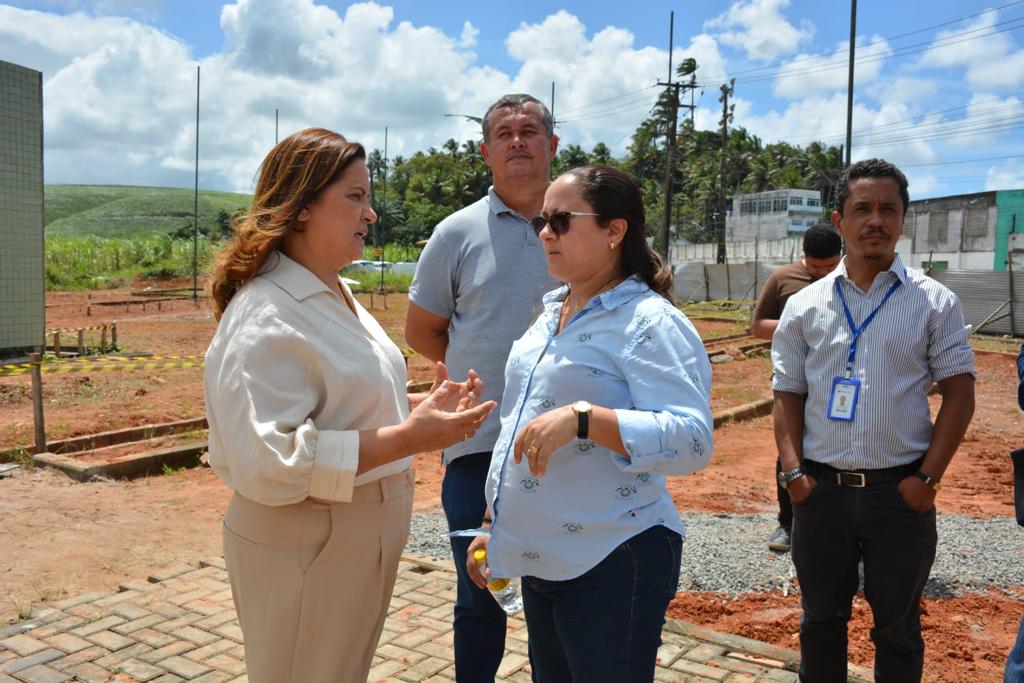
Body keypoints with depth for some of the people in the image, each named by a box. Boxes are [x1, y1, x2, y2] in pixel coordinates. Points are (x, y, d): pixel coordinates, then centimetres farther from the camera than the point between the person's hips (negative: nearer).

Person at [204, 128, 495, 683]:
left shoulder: (334, 297, 9)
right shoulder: (265, 318, -23)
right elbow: (268, 460, -30)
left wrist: (423, 407, 3)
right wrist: (408, 439, -30)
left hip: (360, 543, 9)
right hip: (302, 553, -9)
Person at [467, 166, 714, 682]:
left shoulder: (650, 321, -15)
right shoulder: (552, 315, 11)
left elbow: (693, 440, -25)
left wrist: (583, 419, -35)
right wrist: (498, 527, 21)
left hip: (610, 565, -8)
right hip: (539, 559, 8)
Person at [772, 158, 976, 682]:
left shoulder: (935, 302, 0)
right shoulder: (804, 305, 4)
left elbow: (959, 393, -1)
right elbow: (787, 394, 5)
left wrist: (928, 478, -8)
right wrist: (793, 471, -5)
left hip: (901, 492, -1)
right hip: (820, 490, 2)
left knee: (897, 628, 14)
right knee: (821, 619, 17)